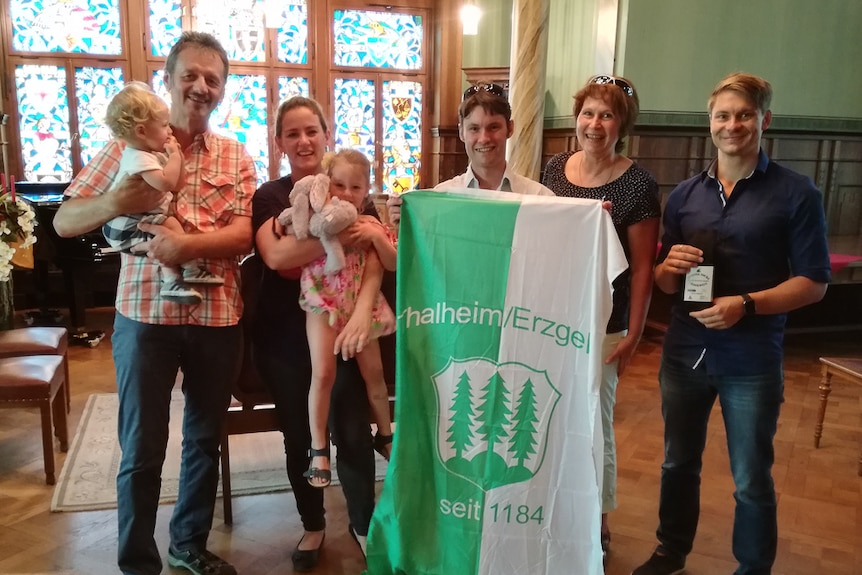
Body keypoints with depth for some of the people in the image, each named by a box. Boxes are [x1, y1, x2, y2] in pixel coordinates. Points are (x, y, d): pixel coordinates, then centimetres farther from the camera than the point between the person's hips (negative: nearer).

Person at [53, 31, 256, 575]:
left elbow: (243, 236, -5)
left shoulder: (236, 157, 6)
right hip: (145, 313, -2)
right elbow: (64, 222, 0)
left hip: (217, 315, 2)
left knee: (205, 439, 15)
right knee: (142, 450, 6)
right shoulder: (129, 146, 2)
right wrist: (114, 203, -20)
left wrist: (186, 244, -22)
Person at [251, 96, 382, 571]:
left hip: (340, 330, 0)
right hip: (284, 335, 0)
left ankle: (363, 524, 26)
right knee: (298, 434, 13)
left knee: (352, 431, 2)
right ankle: (312, 525, 34)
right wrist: (339, 236, -31)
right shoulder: (268, 196, 0)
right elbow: (276, 255, -20)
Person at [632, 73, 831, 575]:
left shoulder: (796, 193, -6)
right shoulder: (685, 194, 5)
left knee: (752, 481, 9)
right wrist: (671, 267, -13)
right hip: (685, 351, 4)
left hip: (752, 361, -3)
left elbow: (814, 282, -7)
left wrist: (747, 304, -21)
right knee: (679, 463, 18)